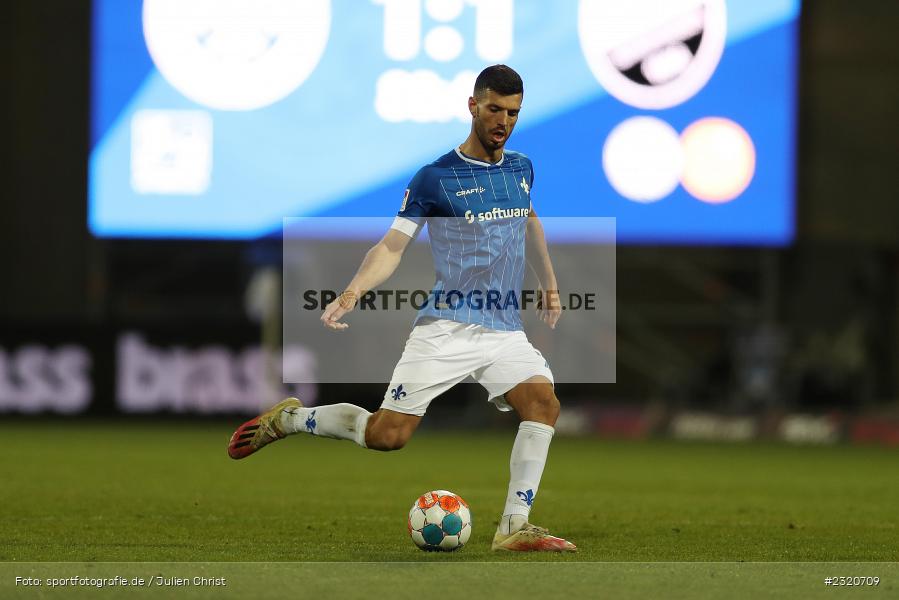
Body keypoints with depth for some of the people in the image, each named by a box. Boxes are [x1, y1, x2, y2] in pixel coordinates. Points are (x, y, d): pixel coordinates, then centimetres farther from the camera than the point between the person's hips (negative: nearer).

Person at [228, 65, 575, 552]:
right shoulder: (435, 177, -6)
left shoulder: (521, 168, 11)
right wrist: (352, 293, -25)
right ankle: (289, 420, 15)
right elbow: (392, 245, -10)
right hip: (446, 328, -5)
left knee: (543, 402, -21)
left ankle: (514, 529, -14)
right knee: (387, 433, -10)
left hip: (505, 330, 5)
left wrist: (548, 282, 32)